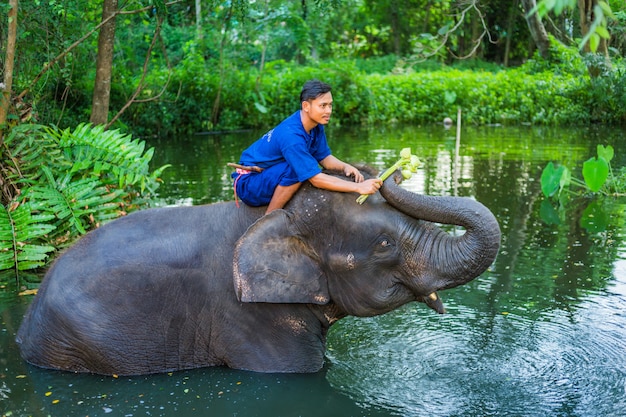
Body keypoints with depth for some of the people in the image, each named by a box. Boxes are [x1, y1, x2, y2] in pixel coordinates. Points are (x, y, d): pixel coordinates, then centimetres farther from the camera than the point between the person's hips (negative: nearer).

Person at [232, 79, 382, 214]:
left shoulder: (315, 125, -4)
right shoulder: (291, 136, -30)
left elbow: (324, 158, 3)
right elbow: (316, 179, -32)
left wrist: (345, 167, -19)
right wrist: (358, 187, -34)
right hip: (248, 185, -9)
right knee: (295, 170, -30)